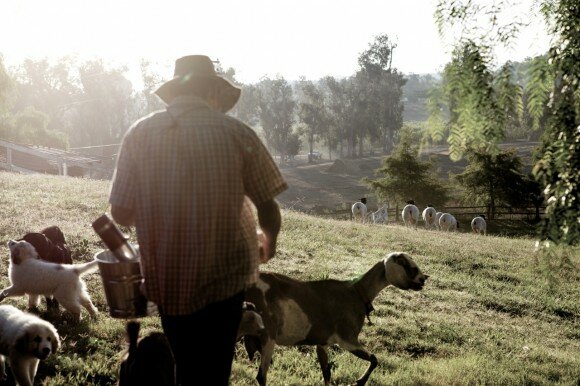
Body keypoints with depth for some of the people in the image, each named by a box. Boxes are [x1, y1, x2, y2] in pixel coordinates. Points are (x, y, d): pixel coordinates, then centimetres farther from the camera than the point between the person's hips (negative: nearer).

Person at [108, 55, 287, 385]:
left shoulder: (139, 134, -3)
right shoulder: (236, 132, -7)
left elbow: (121, 213, 0)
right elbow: (268, 209, -4)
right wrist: (269, 245, 17)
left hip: (166, 281, 2)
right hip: (224, 275, -2)